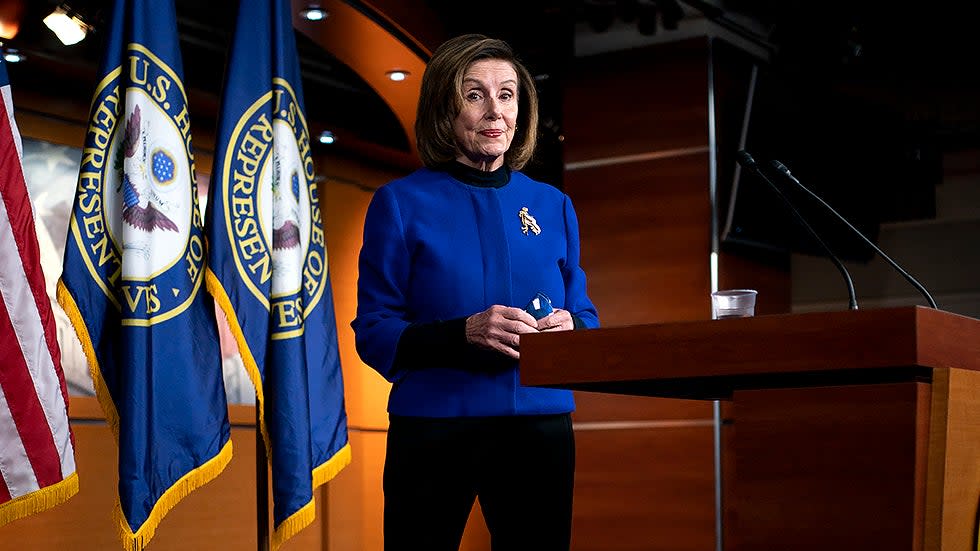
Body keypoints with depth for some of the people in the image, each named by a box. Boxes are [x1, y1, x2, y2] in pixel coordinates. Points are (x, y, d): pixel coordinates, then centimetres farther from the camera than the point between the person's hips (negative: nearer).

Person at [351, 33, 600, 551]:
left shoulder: (552, 206, 10)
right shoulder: (401, 203, -1)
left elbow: (585, 316, 13)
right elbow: (373, 333, -5)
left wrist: (571, 328, -11)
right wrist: (464, 332, -21)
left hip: (540, 425, 3)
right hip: (433, 427, -3)